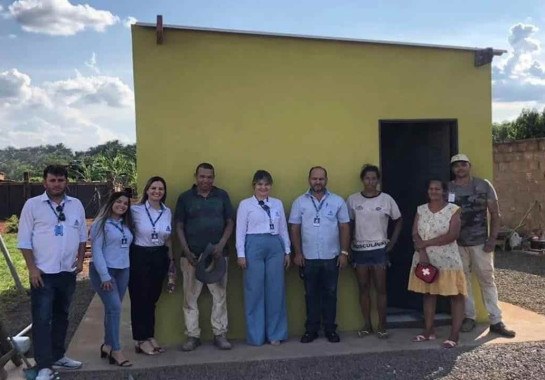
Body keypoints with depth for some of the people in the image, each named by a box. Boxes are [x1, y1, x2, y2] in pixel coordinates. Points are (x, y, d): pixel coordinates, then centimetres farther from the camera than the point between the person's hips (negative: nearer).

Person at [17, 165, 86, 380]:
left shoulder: (76, 205, 4)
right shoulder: (32, 205, -6)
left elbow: (82, 236, 13)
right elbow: (24, 240, -6)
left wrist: (80, 259, 4)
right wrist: (32, 268, -11)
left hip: (68, 272, 4)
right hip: (43, 273, -4)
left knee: (61, 316, 15)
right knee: (42, 319, -4)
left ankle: (58, 356, 29)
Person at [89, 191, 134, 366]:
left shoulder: (126, 224, 12)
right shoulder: (101, 223, -7)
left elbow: (127, 247, 12)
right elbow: (96, 250, -12)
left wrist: (127, 269, 2)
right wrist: (104, 276, -17)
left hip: (123, 271, 6)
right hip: (103, 271, -6)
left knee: (112, 309, 9)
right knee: (114, 308, -13)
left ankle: (107, 345, 19)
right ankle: (115, 351, -7)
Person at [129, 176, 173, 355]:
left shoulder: (167, 212, 6)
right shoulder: (135, 210, -8)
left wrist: (171, 262, 15)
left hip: (159, 257, 4)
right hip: (139, 256, -4)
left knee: (153, 298, 12)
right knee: (140, 299, 3)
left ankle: (150, 337, 24)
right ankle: (141, 340, 14)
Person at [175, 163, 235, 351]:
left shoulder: (222, 195, 6)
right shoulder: (185, 198, 5)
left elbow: (230, 222, 6)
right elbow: (179, 226, 4)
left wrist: (221, 245, -9)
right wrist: (187, 251, -6)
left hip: (217, 253, 1)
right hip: (192, 255, 0)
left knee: (220, 295, 4)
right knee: (190, 296, 3)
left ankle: (220, 334, 14)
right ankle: (193, 336, 13)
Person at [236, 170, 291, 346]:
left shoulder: (278, 203, 11)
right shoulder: (245, 204, 2)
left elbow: (283, 229, 13)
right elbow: (240, 230, -1)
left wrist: (287, 251, 9)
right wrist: (241, 254, -7)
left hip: (275, 247, 3)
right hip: (254, 246, -3)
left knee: (275, 291, 5)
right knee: (254, 291, 2)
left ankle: (275, 334, 17)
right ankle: (255, 336, 12)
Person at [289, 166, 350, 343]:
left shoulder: (337, 201, 3)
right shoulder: (299, 202, 3)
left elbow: (344, 227, 3)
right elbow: (294, 229, 3)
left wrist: (344, 252, -3)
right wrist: (297, 253, -3)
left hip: (331, 257, 0)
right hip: (308, 258, 0)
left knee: (330, 294, 7)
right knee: (311, 294, 8)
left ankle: (330, 329, 18)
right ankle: (311, 329, 18)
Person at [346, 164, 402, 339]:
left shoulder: (386, 199, -2)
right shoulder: (353, 199, 0)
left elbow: (398, 220, 8)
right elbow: (348, 224, 7)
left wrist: (393, 241, 1)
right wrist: (349, 243, -1)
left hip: (379, 249, -1)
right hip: (359, 250, 1)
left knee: (380, 288, 1)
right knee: (363, 288, 7)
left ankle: (382, 325, 11)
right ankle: (367, 324, 17)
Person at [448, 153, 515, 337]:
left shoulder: (484, 185, 1)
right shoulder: (447, 189, 2)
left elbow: (495, 214, 2)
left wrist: (493, 238, -6)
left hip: (480, 242, -1)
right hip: (457, 243, 1)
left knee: (487, 280, 3)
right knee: (463, 280, 7)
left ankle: (496, 321, 9)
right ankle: (469, 317, 19)